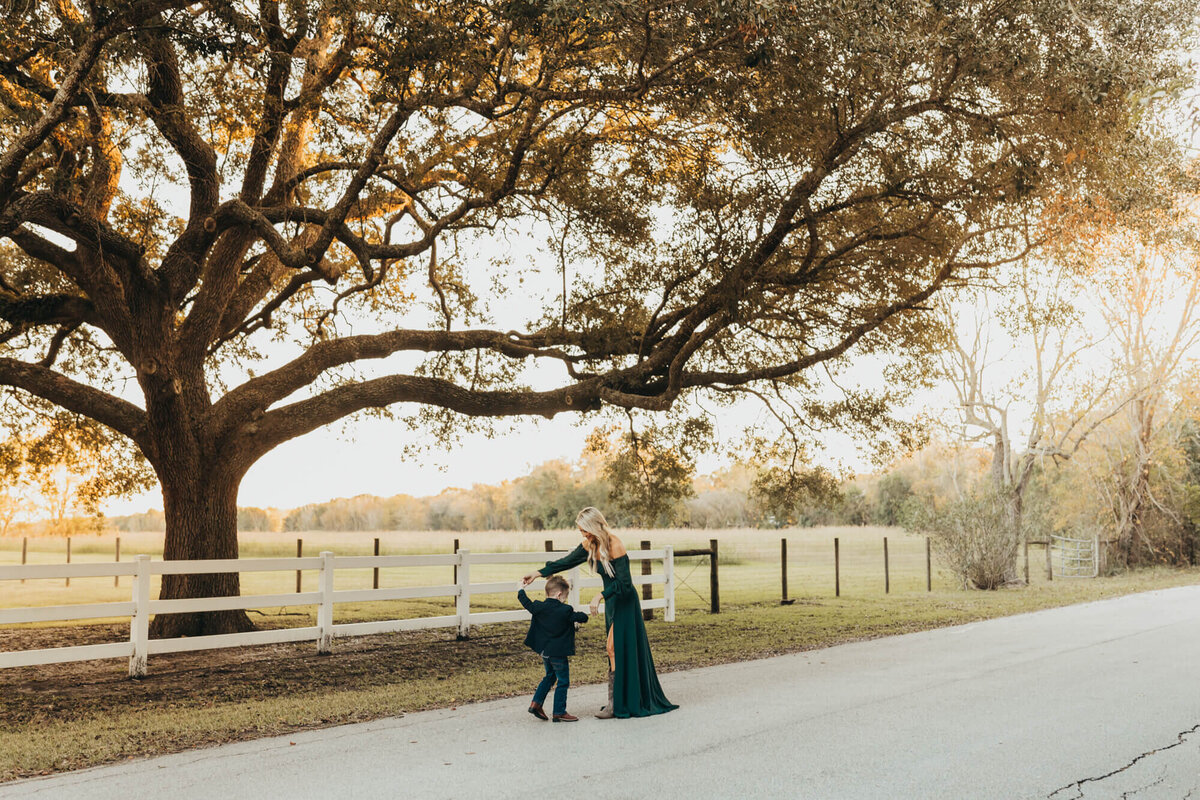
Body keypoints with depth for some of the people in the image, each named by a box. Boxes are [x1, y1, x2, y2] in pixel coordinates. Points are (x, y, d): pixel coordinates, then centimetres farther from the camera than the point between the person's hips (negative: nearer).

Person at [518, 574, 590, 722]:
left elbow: (526, 602, 13)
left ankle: (536, 703, 23)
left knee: (550, 676, 26)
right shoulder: (565, 611, -16)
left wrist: (521, 590, 30)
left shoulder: (539, 607, -3)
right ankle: (559, 713, 8)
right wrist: (579, 615, 13)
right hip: (559, 653, -7)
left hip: (544, 652, 7)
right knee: (563, 682, 5)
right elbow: (583, 618, -10)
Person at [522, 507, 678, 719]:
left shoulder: (615, 546, -23)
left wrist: (600, 596, -33)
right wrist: (538, 573, 10)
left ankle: (614, 704, -4)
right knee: (617, 651, 9)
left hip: (625, 603, -8)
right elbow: (567, 562, 12)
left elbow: (624, 582, -24)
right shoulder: (590, 545, 2)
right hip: (611, 601, 8)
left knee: (614, 648, -9)